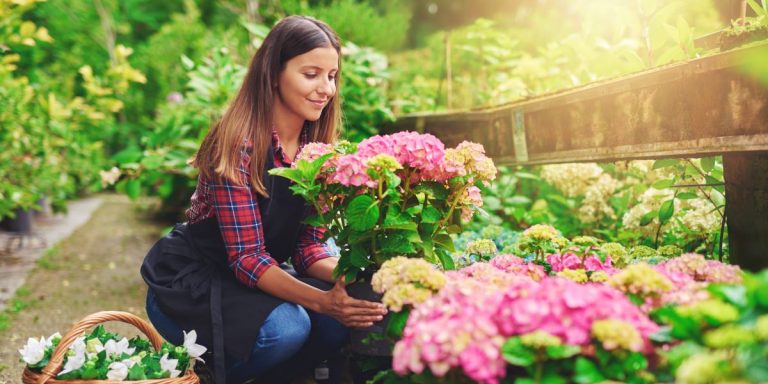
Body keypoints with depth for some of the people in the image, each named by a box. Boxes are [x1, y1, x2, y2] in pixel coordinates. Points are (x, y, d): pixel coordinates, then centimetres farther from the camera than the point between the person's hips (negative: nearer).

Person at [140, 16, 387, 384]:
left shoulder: (316, 147, -2)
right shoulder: (237, 143, -23)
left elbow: (308, 246, -3)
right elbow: (246, 257, -25)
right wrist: (323, 301, -37)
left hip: (257, 278, 6)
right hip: (188, 284, -6)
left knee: (346, 317, -17)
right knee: (285, 326, -31)